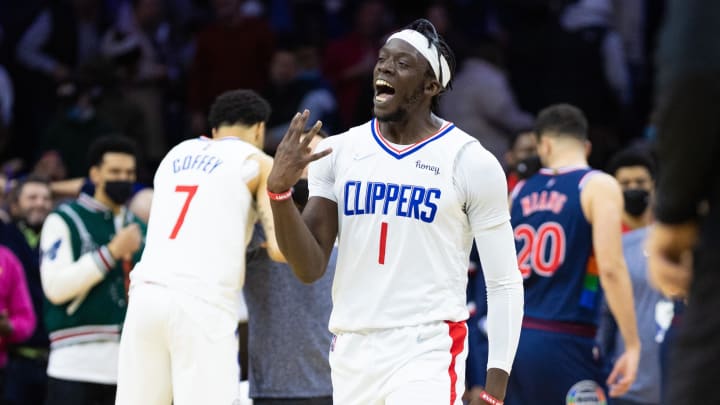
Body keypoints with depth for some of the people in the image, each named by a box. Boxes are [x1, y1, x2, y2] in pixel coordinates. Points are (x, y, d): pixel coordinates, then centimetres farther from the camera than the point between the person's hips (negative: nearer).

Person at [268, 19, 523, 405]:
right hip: (351, 354, 5)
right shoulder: (339, 152, 7)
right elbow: (310, 268, 3)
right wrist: (279, 190, -13)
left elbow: (504, 285, -2)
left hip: (427, 355, -5)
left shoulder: (470, 162, -4)